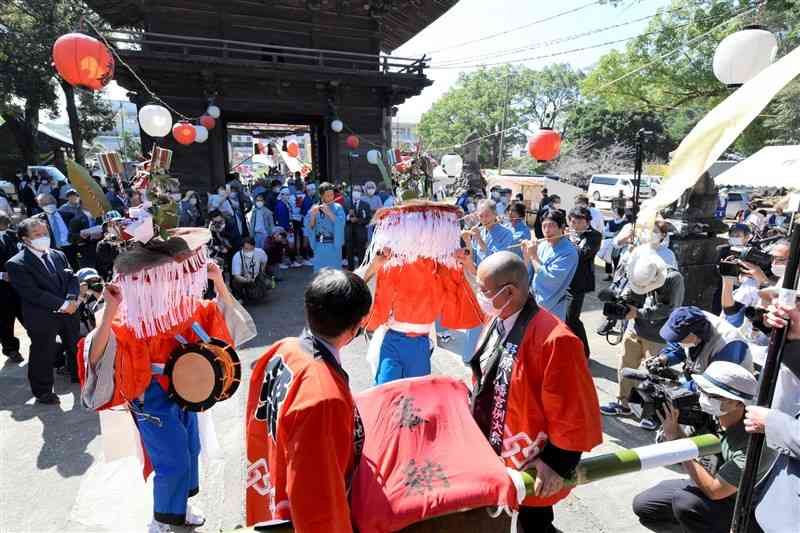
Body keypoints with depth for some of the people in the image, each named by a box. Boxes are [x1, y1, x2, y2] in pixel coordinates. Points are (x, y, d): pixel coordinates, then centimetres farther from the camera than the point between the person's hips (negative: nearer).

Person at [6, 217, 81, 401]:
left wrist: (71, 300, -14)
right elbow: (32, 293, -18)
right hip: (42, 318, -6)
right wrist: (61, 304, -21)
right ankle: (43, 390, 25)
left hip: (69, 312, 6)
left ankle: (78, 375, 42)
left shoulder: (58, 255, 8)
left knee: (76, 346, 21)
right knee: (43, 355, 7)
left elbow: (72, 278, 4)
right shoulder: (16, 264, -11)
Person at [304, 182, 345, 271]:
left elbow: (341, 223, -17)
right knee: (319, 271, 8)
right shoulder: (314, 208, 3)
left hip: (334, 245, -2)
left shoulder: (337, 207, -2)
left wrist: (329, 213, -25)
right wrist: (313, 215, -19)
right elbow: (309, 227, -3)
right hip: (319, 246, 2)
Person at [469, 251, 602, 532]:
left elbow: (573, 413, -24)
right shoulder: (499, 321, -5)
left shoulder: (554, 340, -31)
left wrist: (559, 465, -17)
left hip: (531, 461, -7)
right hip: (494, 448, 7)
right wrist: (475, 413, 17)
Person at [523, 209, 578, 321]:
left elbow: (549, 279, -26)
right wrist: (526, 254, -8)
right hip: (533, 301, 7)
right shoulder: (542, 245, 1)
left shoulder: (568, 252, -19)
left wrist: (533, 256, -19)